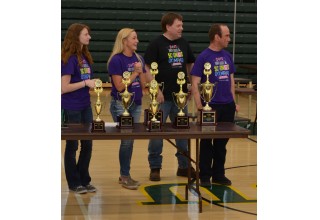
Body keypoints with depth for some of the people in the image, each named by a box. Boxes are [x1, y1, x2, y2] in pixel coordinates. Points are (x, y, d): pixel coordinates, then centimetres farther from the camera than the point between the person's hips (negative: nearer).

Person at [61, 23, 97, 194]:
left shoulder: (85, 56, 9)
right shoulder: (69, 58, -15)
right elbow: (64, 88, -18)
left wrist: (93, 84, 2)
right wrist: (85, 83, -19)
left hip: (85, 106, 8)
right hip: (71, 108, -8)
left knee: (87, 144, 12)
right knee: (72, 145, 5)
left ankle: (84, 180, 25)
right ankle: (74, 183, 17)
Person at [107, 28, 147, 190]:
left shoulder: (138, 59, 8)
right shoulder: (116, 60, -11)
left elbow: (143, 84, 8)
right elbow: (120, 86, -15)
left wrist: (141, 71, -8)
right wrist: (134, 73, -14)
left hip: (136, 104, 7)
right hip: (120, 105, -6)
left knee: (130, 140, 10)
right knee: (127, 139, -8)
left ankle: (124, 175, 20)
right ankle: (125, 176, 4)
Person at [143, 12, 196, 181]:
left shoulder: (183, 43, 8)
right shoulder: (156, 44, -8)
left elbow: (190, 64, 21)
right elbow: (147, 68, -11)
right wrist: (156, 90, -16)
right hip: (162, 97, -5)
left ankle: (184, 166, 24)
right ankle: (155, 167, 12)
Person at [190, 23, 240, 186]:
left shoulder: (227, 56, 9)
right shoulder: (203, 57, -8)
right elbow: (195, 83, -11)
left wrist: (233, 101, 13)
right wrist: (199, 106, -16)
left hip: (227, 106, 5)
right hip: (210, 106, -5)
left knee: (222, 142, 13)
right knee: (207, 142, 6)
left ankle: (219, 174, 25)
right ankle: (205, 176, 15)